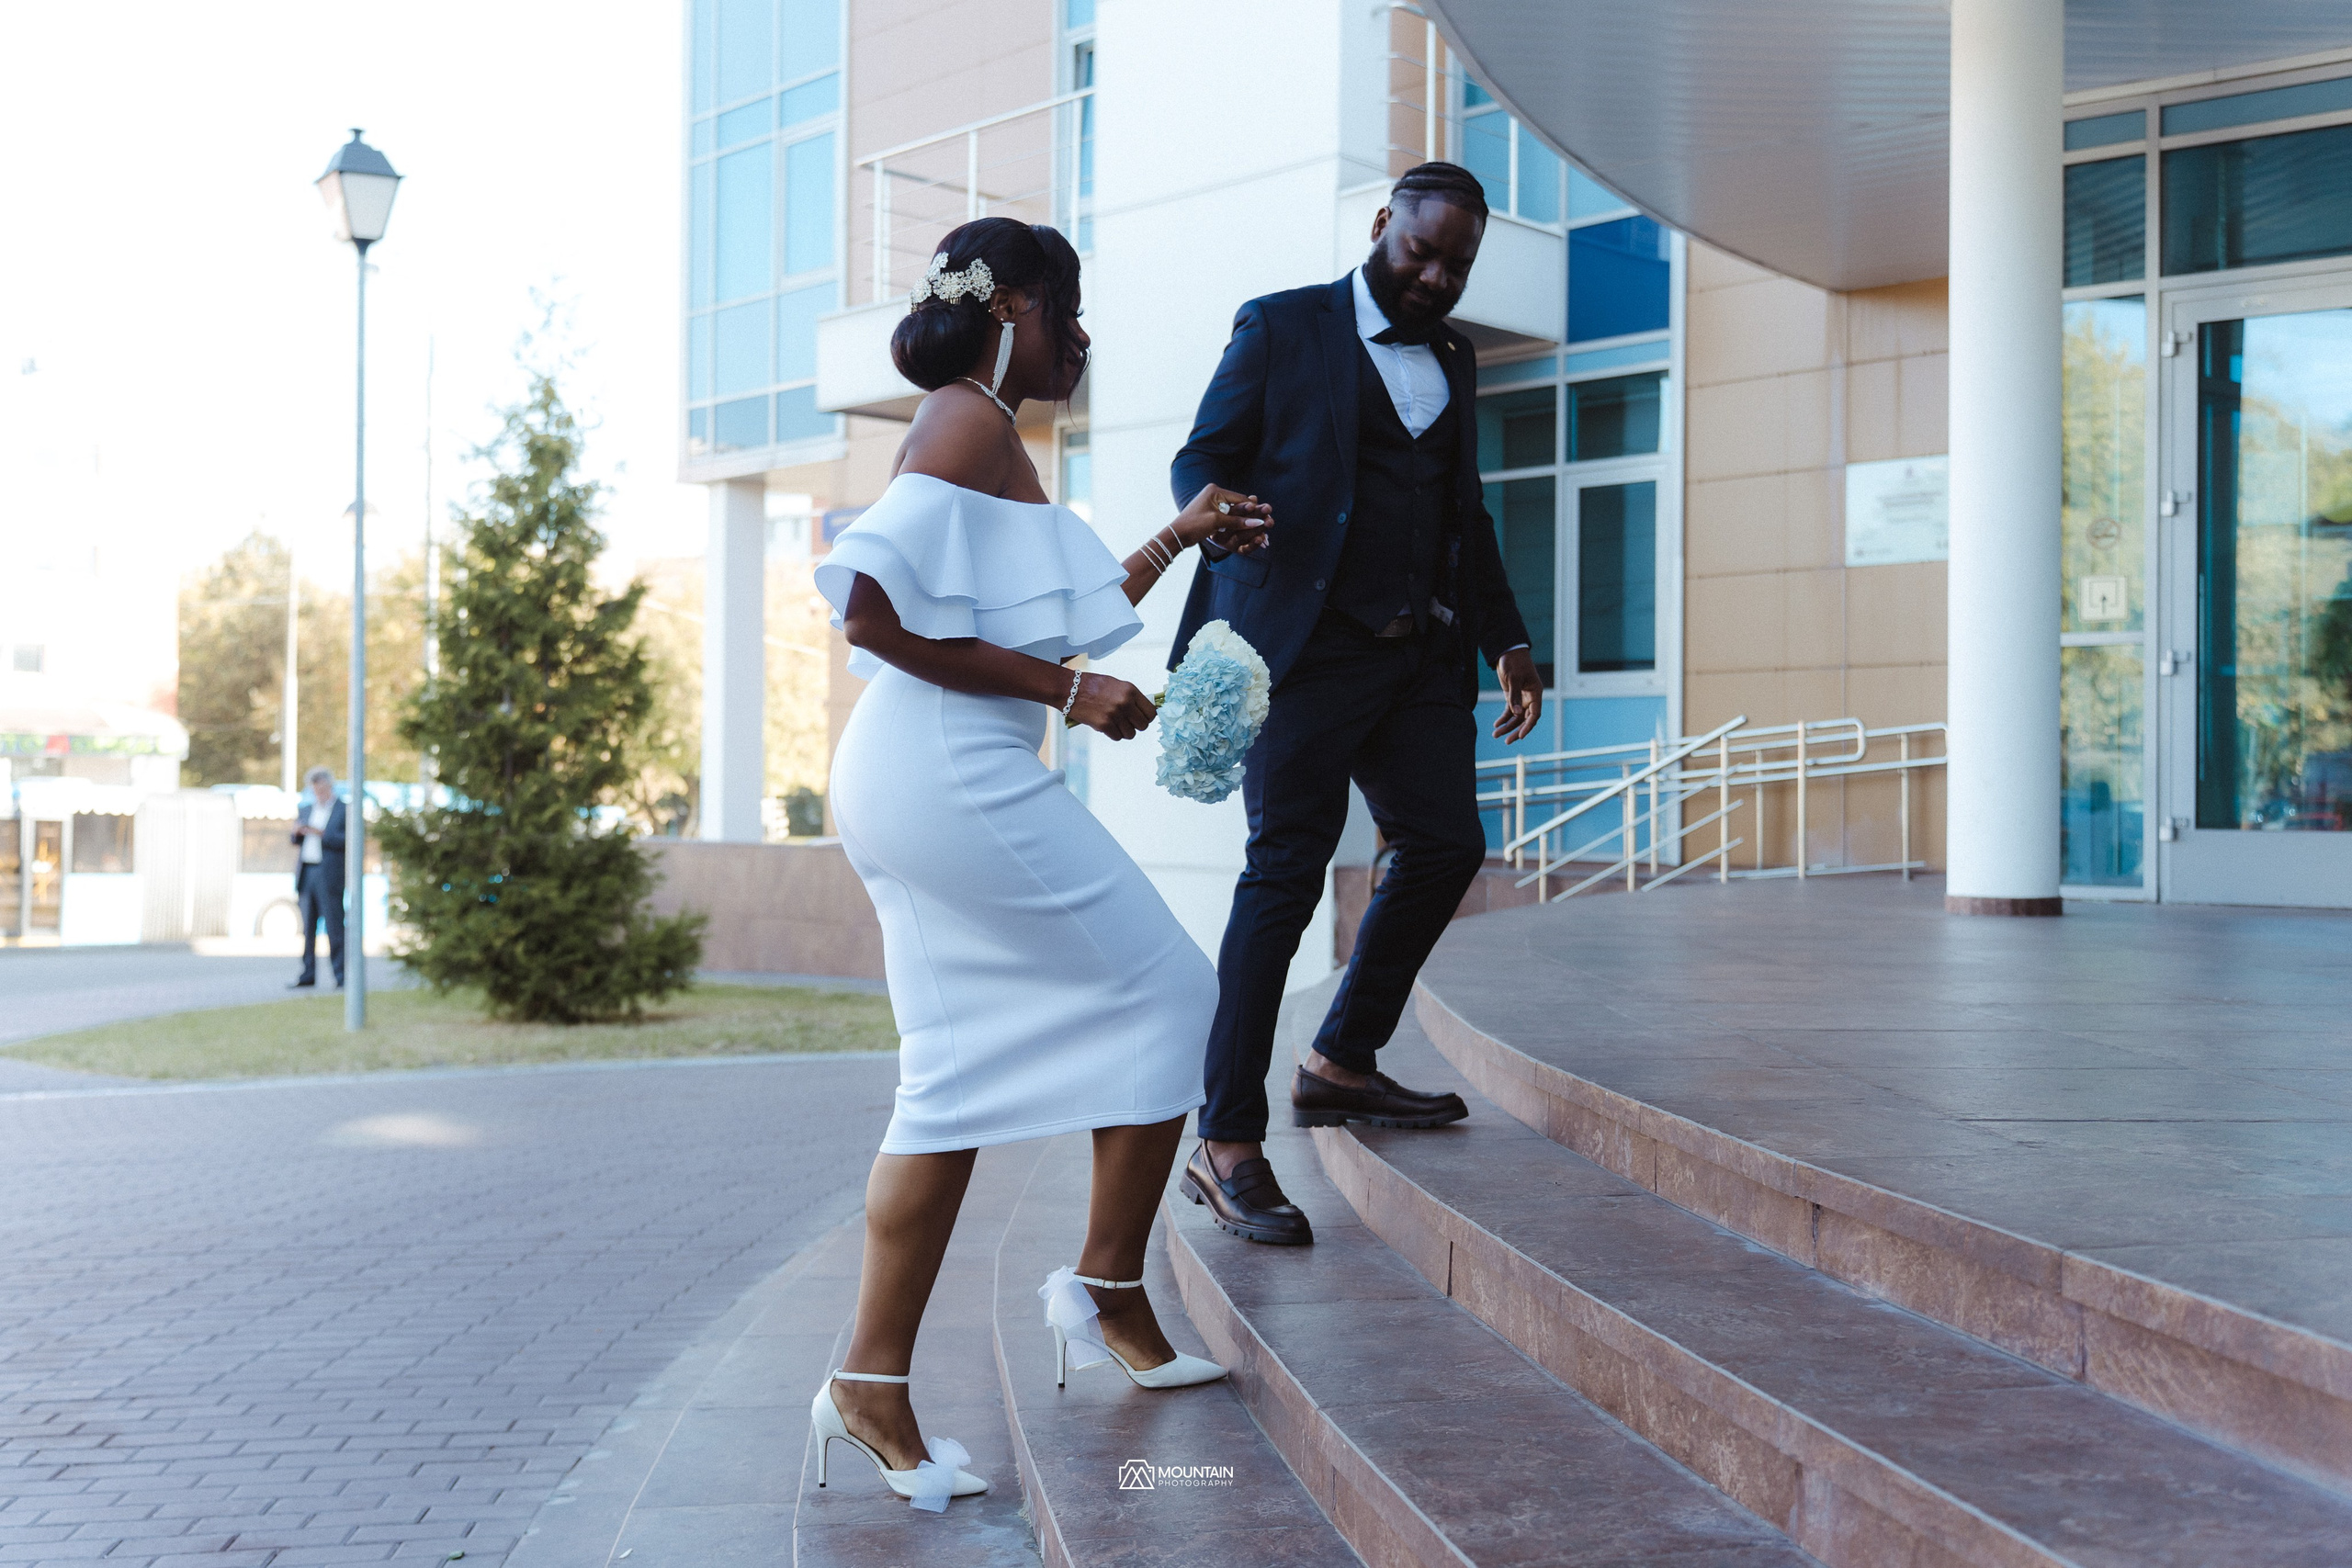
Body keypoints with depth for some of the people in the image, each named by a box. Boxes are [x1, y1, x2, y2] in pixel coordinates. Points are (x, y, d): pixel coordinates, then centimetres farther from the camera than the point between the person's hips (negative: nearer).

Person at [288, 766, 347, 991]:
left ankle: (341, 976, -3)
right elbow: (297, 841, 20)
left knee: (334, 927, -6)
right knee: (308, 927, 8)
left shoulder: (344, 811, 0)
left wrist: (321, 834, -19)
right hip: (306, 873, 6)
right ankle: (308, 974, 12)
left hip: (329, 875, -6)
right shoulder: (307, 809, 18)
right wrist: (297, 832, -2)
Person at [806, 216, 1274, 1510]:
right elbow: (876, 610, -20)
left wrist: (1180, 538, 30)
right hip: (955, 776, -10)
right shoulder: (969, 422, -9)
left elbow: (1067, 623, 28)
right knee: (1164, 990, 2)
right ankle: (1108, 1293, 13)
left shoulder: (976, 432, 23)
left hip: (915, 789, 10)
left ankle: (871, 1383, 6)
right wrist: (1066, 692, -17)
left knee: (955, 1074, 8)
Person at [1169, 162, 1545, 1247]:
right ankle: (1226, 1145, -7)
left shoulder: (1453, 362, 20)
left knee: (1445, 843, 3)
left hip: (1420, 656, 7)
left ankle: (1340, 1064, 21)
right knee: (1287, 867, -10)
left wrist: (1507, 642, 16)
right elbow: (1202, 462, 0)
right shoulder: (1281, 328, 3)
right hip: (1308, 647, -7)